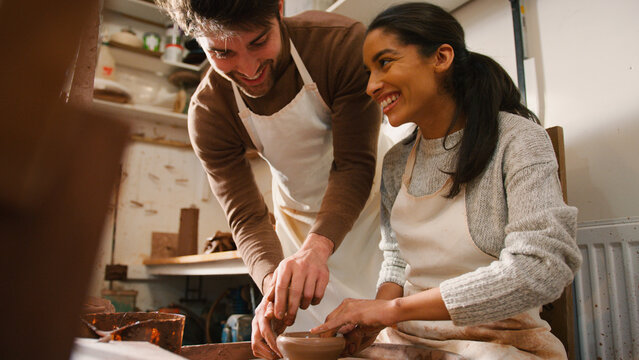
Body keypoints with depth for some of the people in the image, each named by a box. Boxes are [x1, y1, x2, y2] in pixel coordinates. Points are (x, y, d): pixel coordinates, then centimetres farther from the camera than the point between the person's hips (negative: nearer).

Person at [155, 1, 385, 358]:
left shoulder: (345, 42, -26)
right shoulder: (208, 114, -19)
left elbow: (355, 164, -27)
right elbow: (247, 217, -17)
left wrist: (316, 246, -42)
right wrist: (273, 281, -36)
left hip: (370, 206, -1)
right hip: (300, 220, 2)